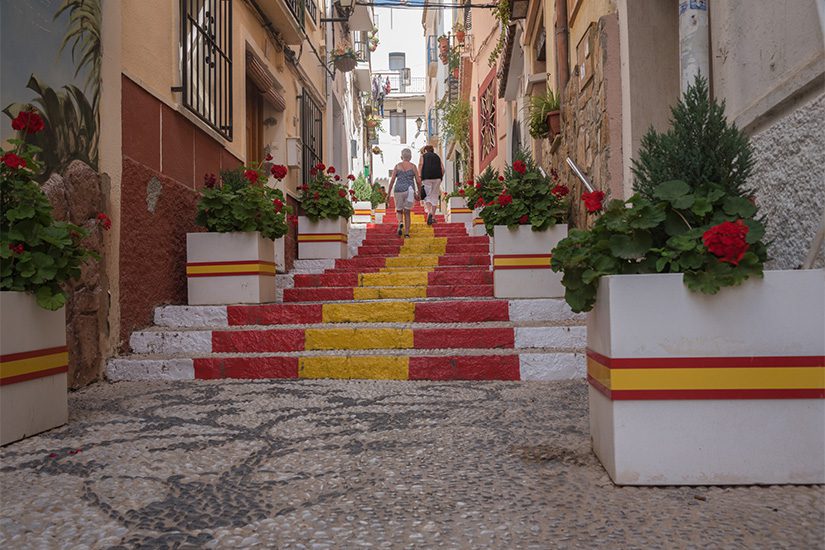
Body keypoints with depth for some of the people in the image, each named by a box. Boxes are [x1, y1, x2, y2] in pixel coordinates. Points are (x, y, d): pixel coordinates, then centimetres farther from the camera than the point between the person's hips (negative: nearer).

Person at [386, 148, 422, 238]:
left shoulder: (397, 166, 3)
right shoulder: (413, 166, 2)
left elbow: (392, 180, -2)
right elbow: (418, 180, -1)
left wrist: (388, 193, 3)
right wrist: (419, 192, 11)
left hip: (399, 190, 0)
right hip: (410, 191, 0)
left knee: (399, 211, 16)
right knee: (407, 212, 10)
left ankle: (400, 223, -14)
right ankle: (407, 233, 4)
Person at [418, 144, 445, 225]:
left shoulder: (423, 156, 15)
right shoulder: (437, 156, 23)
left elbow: (420, 165, -2)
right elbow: (442, 169, 11)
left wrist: (419, 178, -5)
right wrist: (440, 178, 17)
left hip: (426, 177, -2)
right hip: (437, 177, 2)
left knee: (427, 195, 2)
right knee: (435, 196, 10)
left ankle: (429, 212, -24)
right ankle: (433, 217, 12)